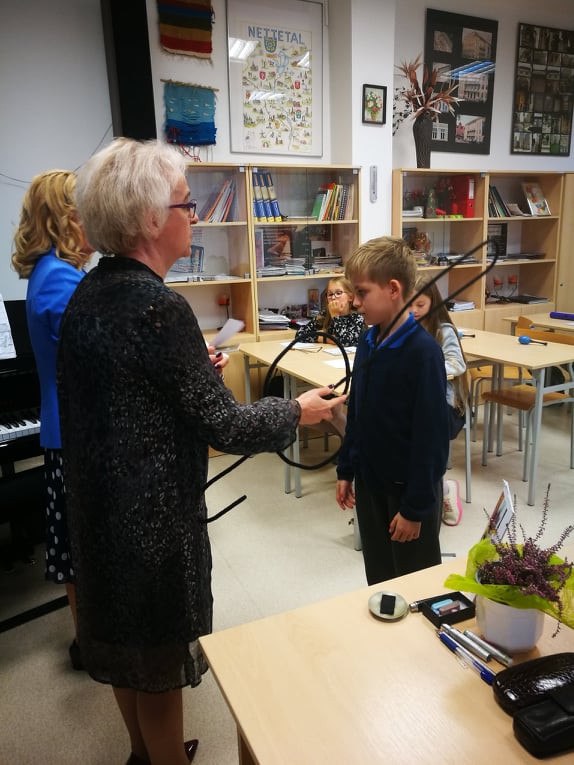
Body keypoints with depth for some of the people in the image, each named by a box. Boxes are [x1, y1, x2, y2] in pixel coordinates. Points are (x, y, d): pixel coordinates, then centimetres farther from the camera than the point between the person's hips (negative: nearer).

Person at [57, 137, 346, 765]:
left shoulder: (87, 294, 2)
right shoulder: (158, 306, -25)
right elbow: (225, 426, -21)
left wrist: (191, 368, 20)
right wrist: (298, 413, -6)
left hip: (100, 502, 9)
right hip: (152, 513, -9)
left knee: (124, 639, 26)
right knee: (158, 659, 13)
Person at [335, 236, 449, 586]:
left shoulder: (423, 351, -22)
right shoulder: (368, 342, 0)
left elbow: (431, 435, -20)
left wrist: (416, 506, -17)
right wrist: (346, 470, 12)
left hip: (410, 488, -6)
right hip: (369, 480, 7)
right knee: (378, 579, 22)